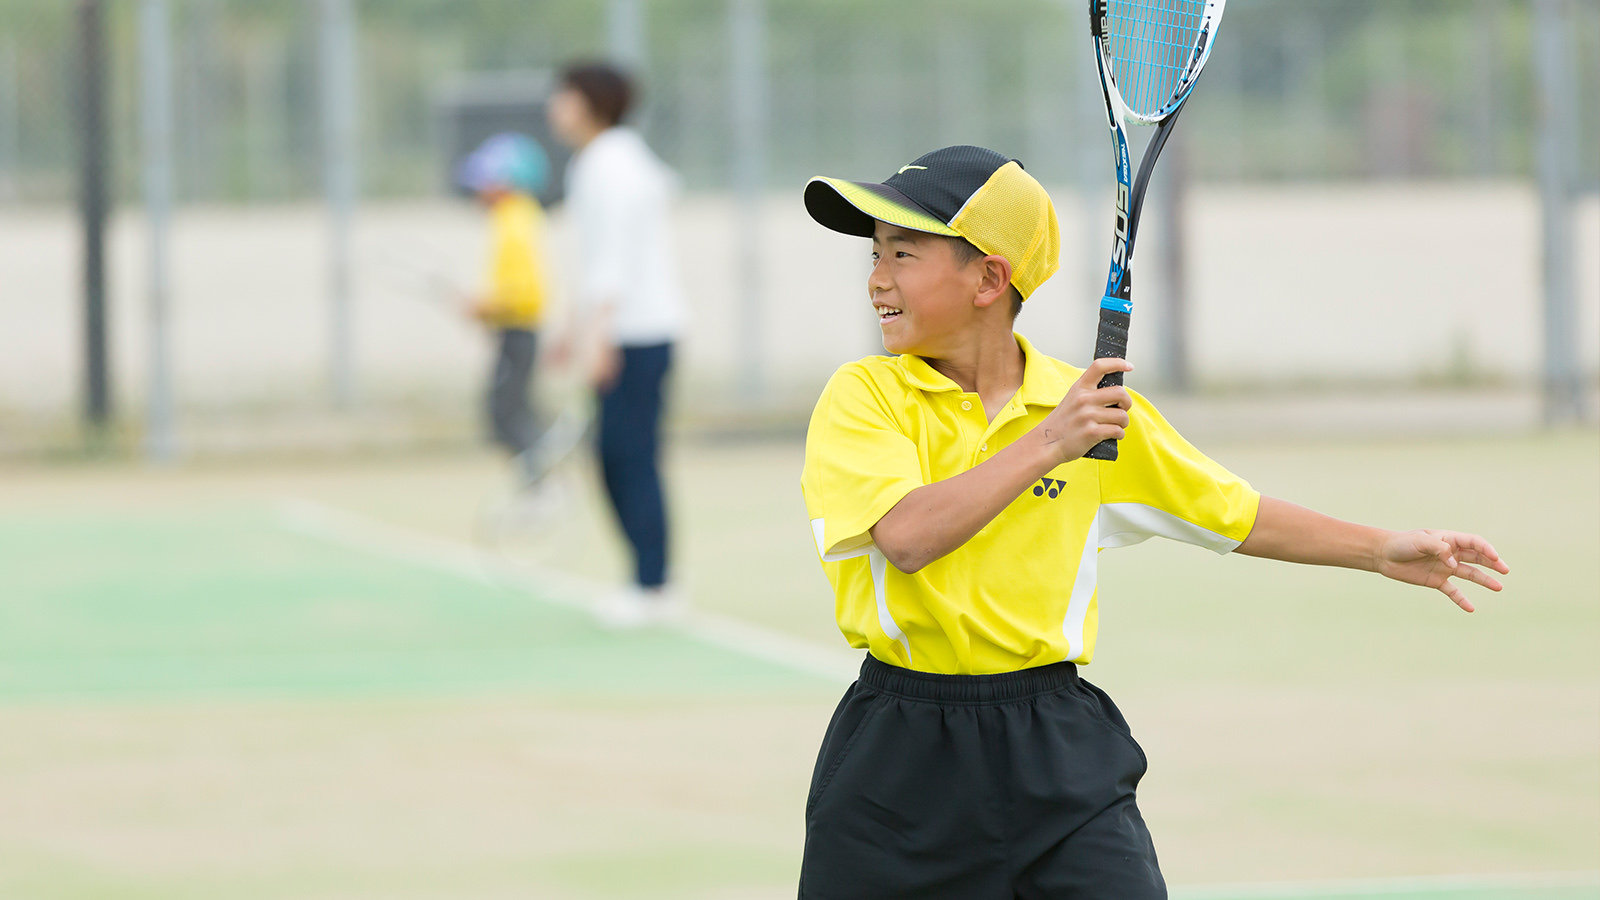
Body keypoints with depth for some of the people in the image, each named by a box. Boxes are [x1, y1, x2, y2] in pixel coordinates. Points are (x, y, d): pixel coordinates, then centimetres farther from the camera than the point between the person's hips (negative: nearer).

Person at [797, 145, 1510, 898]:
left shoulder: (1094, 405, 4)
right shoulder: (864, 396, -4)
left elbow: (1234, 516, 15)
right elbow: (907, 537, -21)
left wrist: (1383, 551, 9)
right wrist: (1046, 445, -23)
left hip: (1059, 752, 1)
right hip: (900, 759, -1)